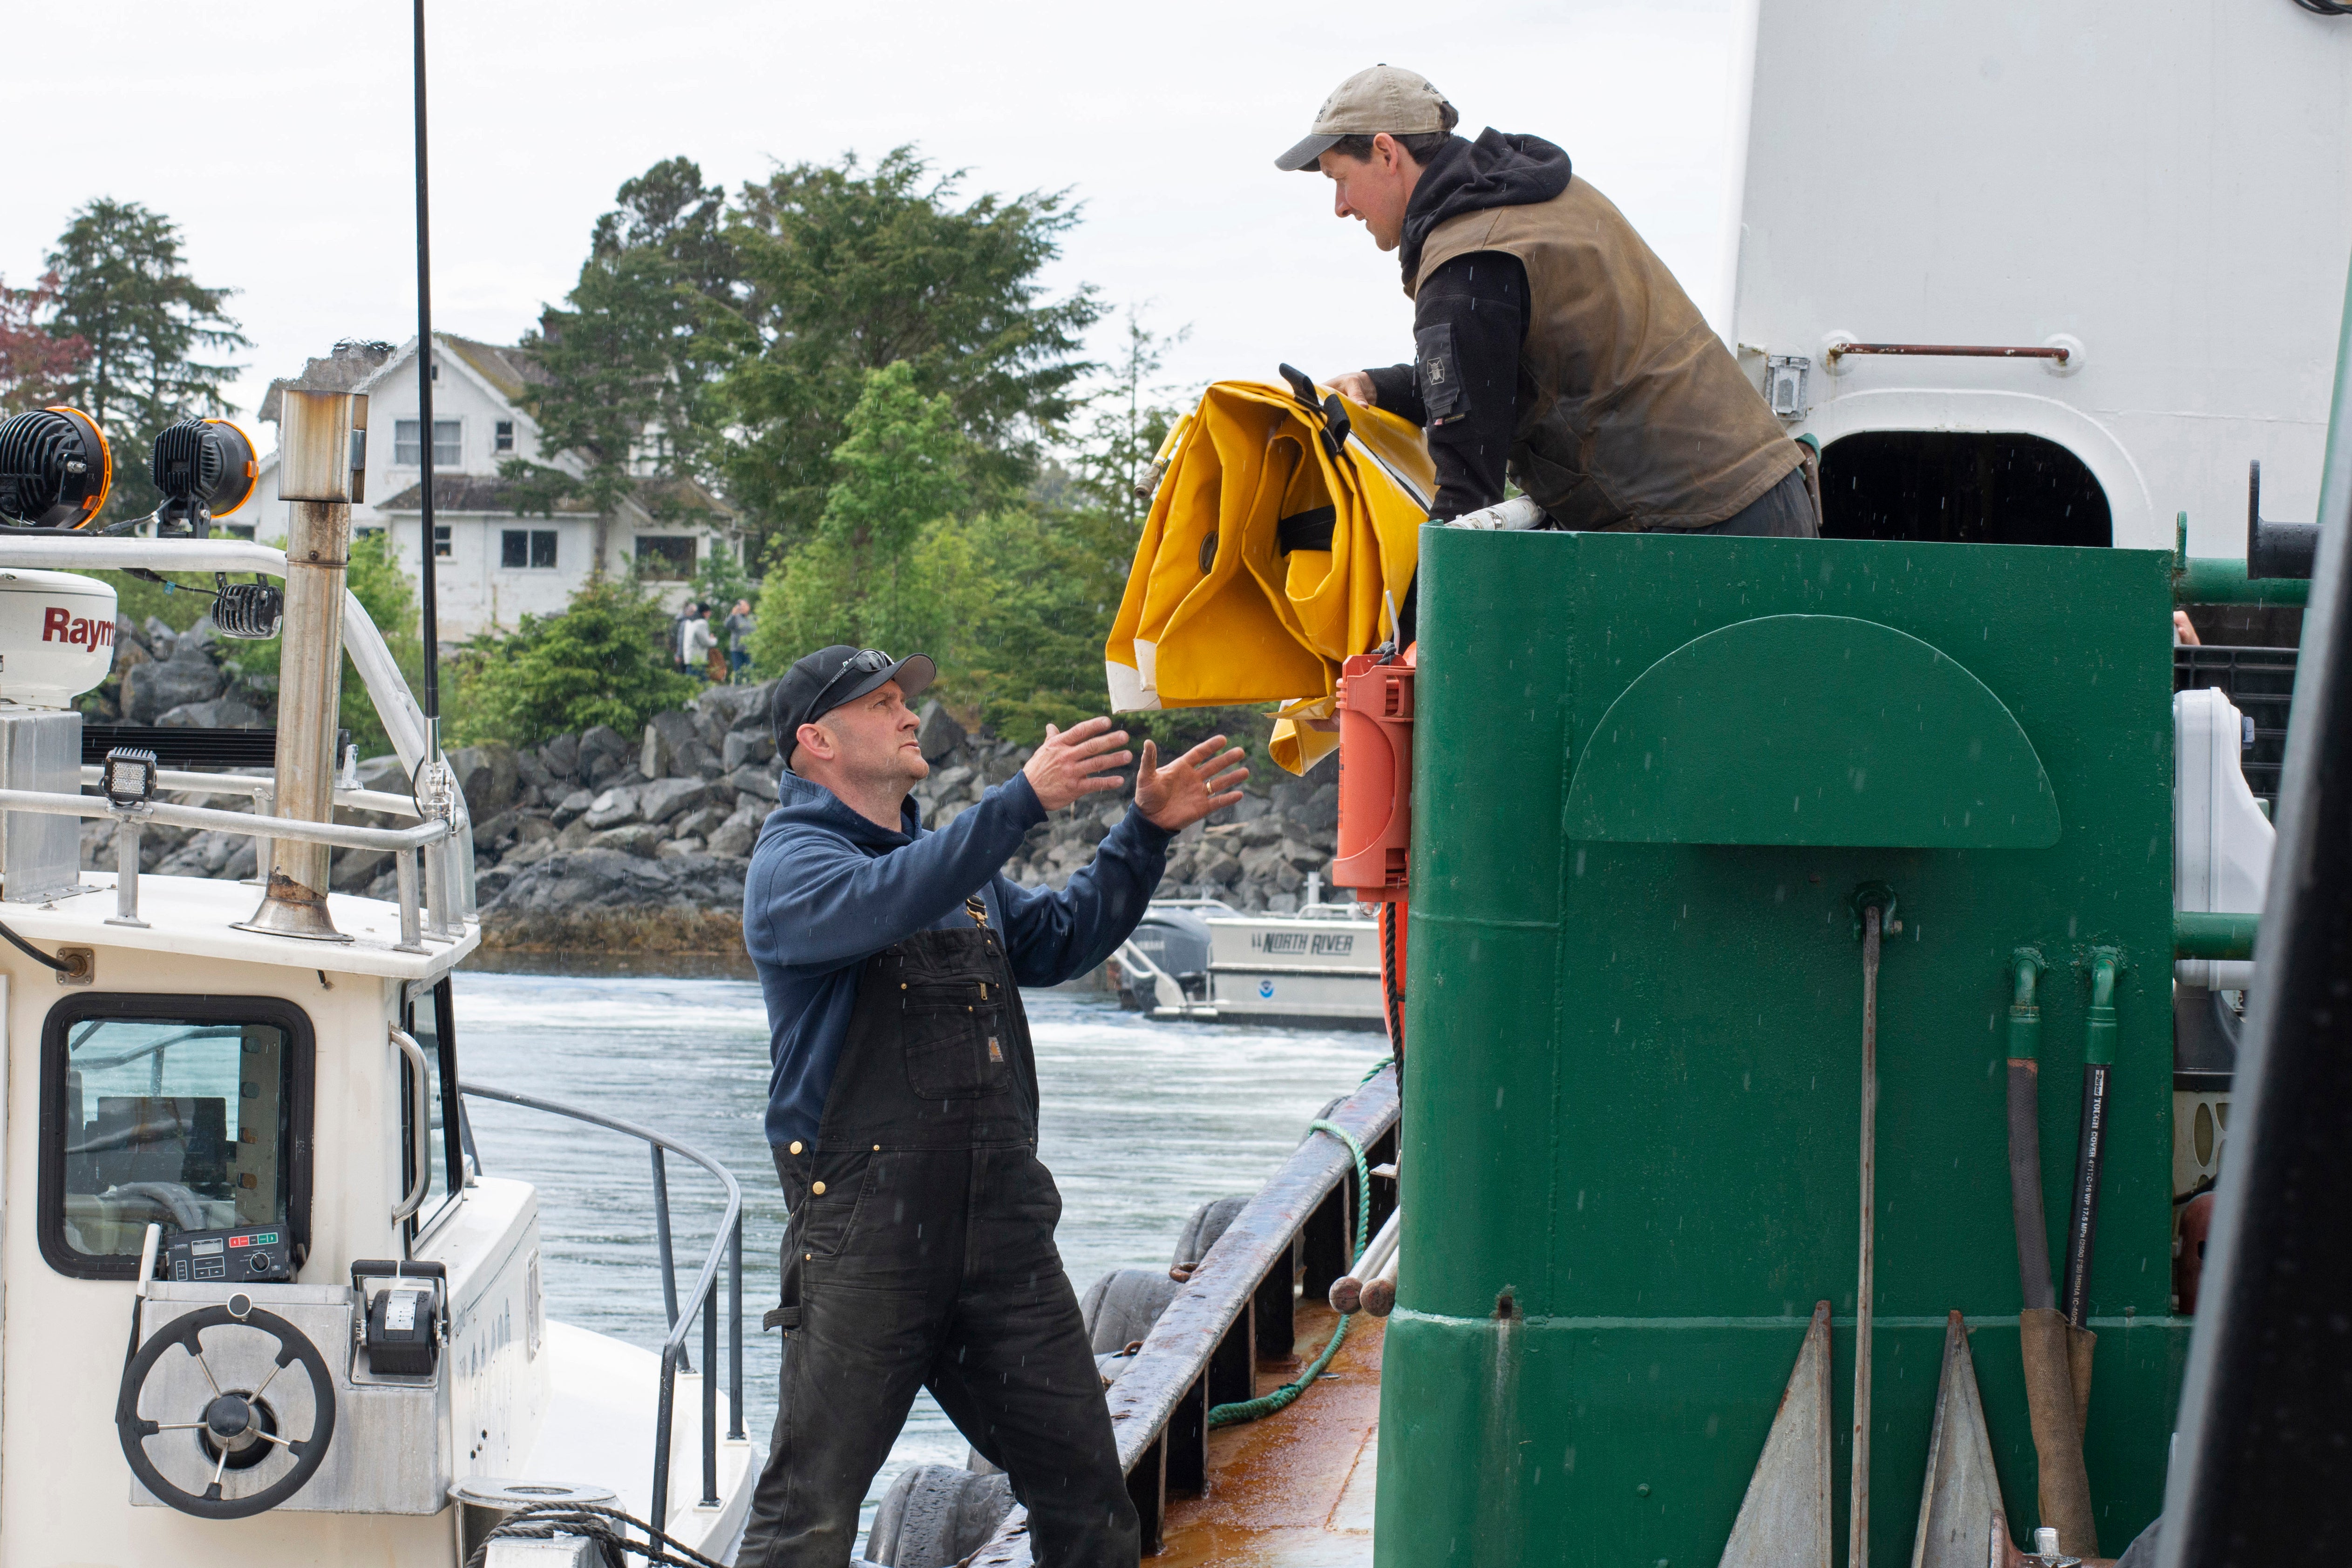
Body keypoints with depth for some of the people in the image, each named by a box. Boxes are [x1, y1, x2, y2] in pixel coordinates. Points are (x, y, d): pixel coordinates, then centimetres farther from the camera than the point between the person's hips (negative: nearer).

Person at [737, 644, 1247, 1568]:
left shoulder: (953, 863, 22)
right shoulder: (790, 862, -5)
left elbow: (1060, 938, 25)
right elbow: (883, 903, -25)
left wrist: (1145, 833, 13)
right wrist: (1026, 799, -30)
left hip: (1002, 1230, 7)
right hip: (865, 1239, -7)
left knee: (1085, 1491, 7)